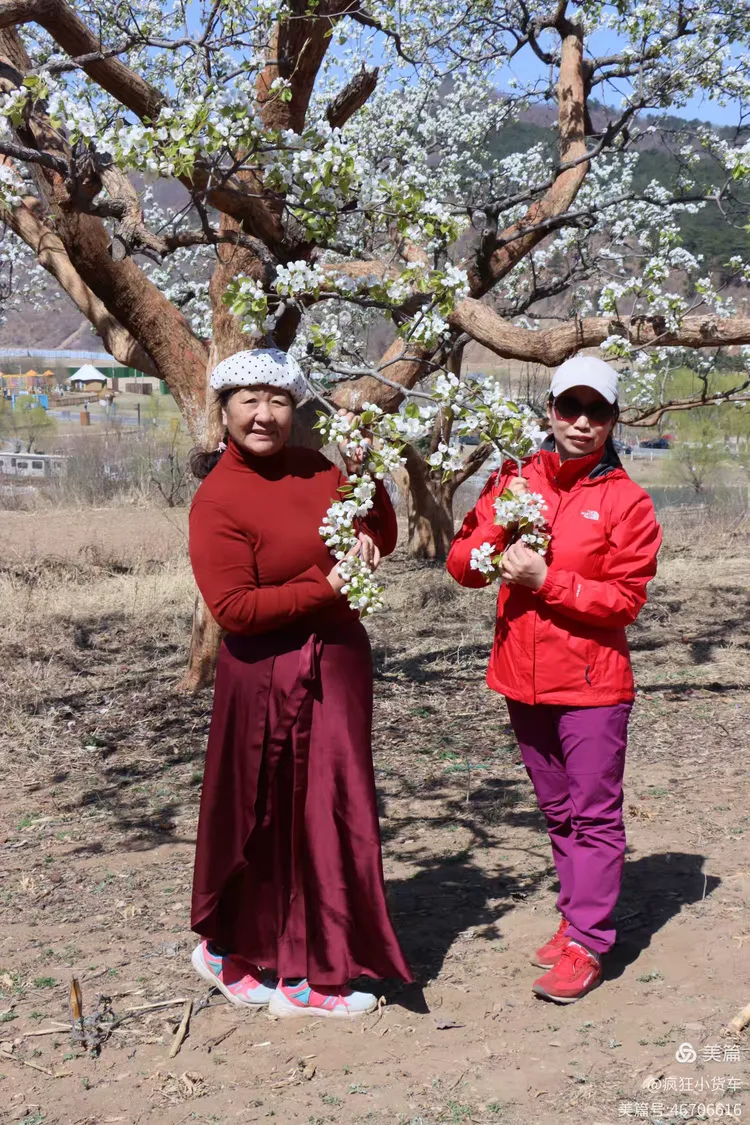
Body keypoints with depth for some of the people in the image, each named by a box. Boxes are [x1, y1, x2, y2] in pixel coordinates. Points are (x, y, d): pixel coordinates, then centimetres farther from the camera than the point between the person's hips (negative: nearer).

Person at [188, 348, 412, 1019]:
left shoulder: (314, 468, 7)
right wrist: (326, 588, -20)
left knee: (326, 813, 13)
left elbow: (382, 541, 10)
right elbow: (234, 608, -18)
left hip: (338, 662, 7)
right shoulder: (217, 502, -13)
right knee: (272, 820, 6)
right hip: (271, 679, -7)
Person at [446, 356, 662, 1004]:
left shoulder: (625, 501, -6)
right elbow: (463, 567, 4)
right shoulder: (516, 481, 7)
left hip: (592, 682, -5)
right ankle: (576, 917, 29)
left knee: (594, 813, -1)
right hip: (522, 678, 5)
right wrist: (500, 522, -15)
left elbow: (625, 599, -12)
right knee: (558, 810, 16)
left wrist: (545, 579, -19)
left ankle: (587, 944, 5)